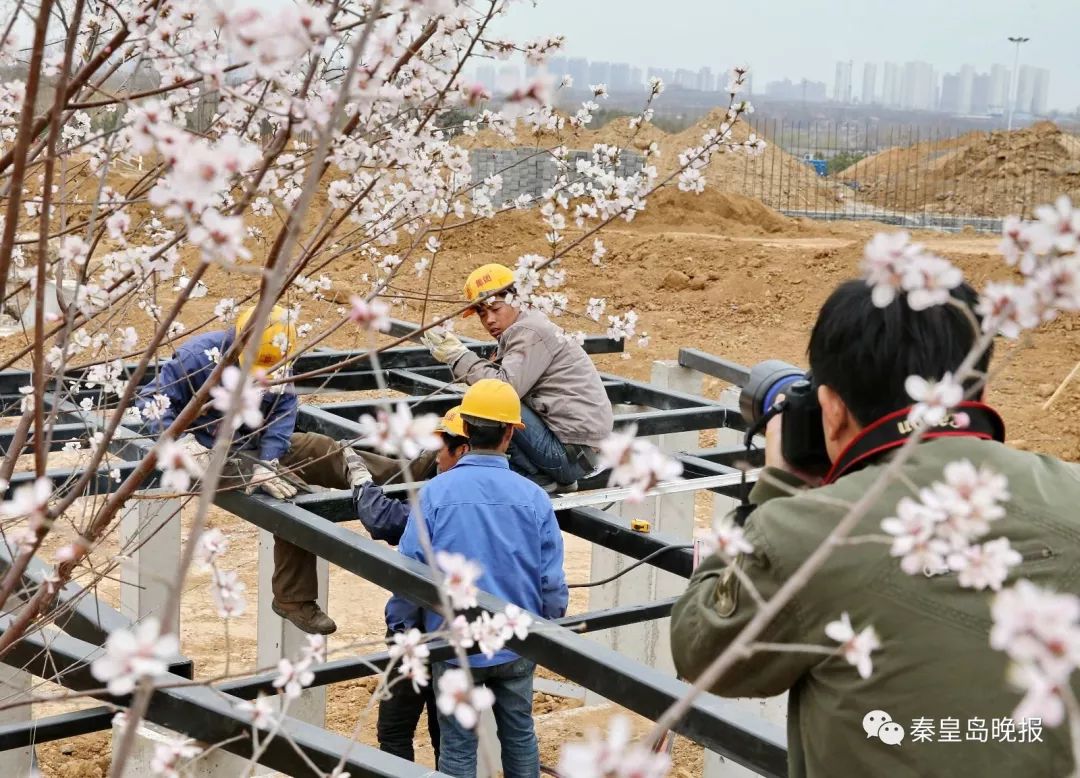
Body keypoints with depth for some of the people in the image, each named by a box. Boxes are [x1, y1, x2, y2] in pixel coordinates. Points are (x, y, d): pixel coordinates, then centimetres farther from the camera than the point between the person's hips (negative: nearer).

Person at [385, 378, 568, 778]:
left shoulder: (435, 493, -14)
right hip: (516, 645, 2)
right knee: (520, 734, 19)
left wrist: (401, 628, 4)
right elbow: (552, 581, -5)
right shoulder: (533, 497, -9)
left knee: (458, 745, 10)